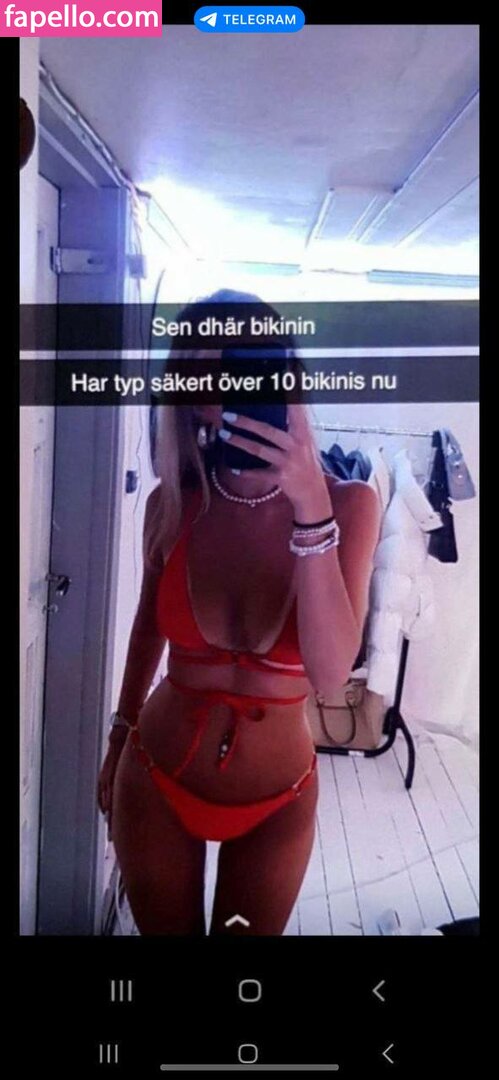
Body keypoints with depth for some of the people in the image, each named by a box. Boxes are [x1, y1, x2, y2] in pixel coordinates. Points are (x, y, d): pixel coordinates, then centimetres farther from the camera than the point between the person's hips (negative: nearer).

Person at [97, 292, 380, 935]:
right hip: (156, 783, 1)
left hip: (276, 802, -1)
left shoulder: (348, 503, -16)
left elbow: (329, 676, -26)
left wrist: (310, 508, -34)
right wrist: (119, 740, 15)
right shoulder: (172, 503, -12)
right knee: (165, 929, 20)